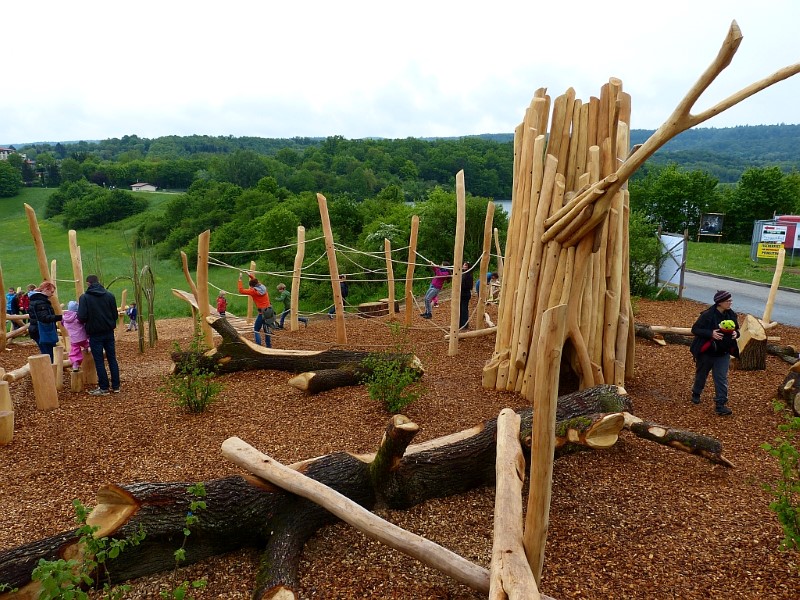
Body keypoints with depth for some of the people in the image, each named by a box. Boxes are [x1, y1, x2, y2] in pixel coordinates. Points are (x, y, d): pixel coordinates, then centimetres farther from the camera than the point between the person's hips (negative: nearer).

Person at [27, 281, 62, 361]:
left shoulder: (36, 299, 15)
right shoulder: (40, 301, -17)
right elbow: (44, 318, -29)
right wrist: (59, 317, -36)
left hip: (38, 332, 10)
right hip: (43, 333, -10)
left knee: (46, 355, 14)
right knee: (48, 356, -9)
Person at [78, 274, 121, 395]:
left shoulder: (84, 297, -9)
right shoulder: (109, 295, 1)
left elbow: (82, 317, -14)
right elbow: (115, 314, 4)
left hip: (95, 334, -3)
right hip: (109, 332, 4)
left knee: (99, 361, 3)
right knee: (112, 359, 10)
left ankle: (104, 388, 7)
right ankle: (116, 386, 14)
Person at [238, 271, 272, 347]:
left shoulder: (253, 291, -9)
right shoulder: (263, 287, 8)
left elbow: (241, 290, -5)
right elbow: (256, 281, 29)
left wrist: (240, 278, -2)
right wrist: (249, 274, 29)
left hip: (262, 312, -7)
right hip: (269, 311, 7)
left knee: (256, 330, 7)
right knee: (266, 329, 18)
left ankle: (258, 346, 0)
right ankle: (269, 346, 23)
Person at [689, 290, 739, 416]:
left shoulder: (731, 315, -1)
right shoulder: (708, 315, -19)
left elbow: (736, 329, 13)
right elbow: (695, 329, -16)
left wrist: (736, 333, -11)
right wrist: (710, 333, -29)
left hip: (723, 354, 4)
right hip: (706, 352, -3)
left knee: (722, 379, -1)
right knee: (701, 375, 16)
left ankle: (721, 405, 2)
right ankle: (696, 394, 41)